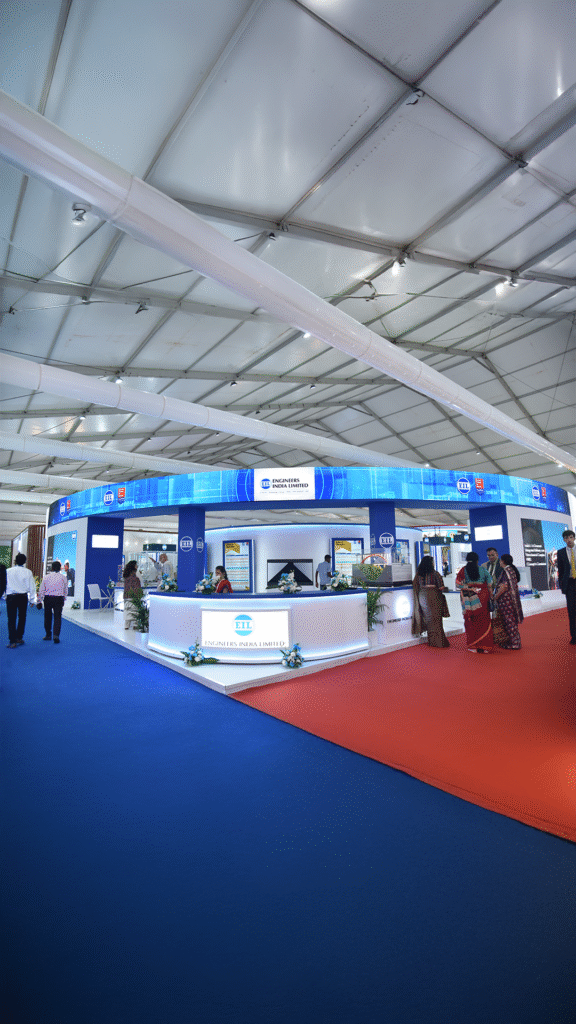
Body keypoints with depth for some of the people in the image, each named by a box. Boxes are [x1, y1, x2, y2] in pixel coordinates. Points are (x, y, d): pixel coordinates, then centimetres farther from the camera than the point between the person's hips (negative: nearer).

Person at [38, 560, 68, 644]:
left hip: (48, 598, 0)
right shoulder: (63, 577, 3)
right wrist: (63, 600, 23)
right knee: (57, 617, 0)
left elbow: (41, 590, 2)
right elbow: (66, 590, 10)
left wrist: (39, 601, 9)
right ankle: (56, 635, -15)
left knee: (47, 617, 14)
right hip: (59, 598, 0)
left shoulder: (46, 577, 1)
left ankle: (48, 635, 24)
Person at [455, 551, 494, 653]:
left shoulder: (463, 570, -4)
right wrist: (490, 597, 9)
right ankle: (485, 646, 12)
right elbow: (490, 585, 3)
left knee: (471, 622, 7)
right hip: (482, 598, 1)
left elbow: (458, 585, -7)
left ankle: (473, 646, 9)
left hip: (468, 598, -1)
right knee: (484, 621, 9)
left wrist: (467, 587, 4)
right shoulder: (483, 570, 1)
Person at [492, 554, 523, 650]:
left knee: (509, 621, -3)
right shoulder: (512, 570, 13)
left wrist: (495, 597, -11)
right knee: (511, 621, 14)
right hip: (512, 598, 9)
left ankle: (514, 644, 2)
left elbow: (504, 586, -21)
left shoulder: (506, 571, -16)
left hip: (506, 600, -9)